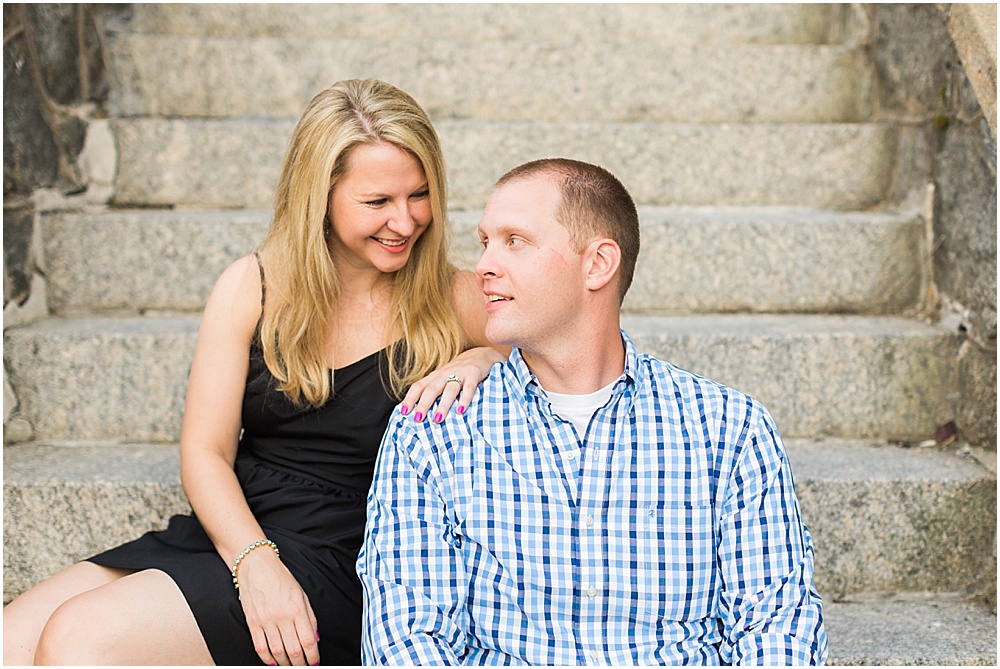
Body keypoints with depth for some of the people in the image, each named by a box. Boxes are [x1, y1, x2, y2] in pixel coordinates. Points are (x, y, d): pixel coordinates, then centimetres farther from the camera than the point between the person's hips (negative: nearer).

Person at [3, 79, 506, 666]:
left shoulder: (453, 302, 0)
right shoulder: (253, 287, 4)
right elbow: (205, 450, 0)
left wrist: (484, 359, -17)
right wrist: (254, 563, -18)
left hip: (339, 570, -3)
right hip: (227, 534, 4)